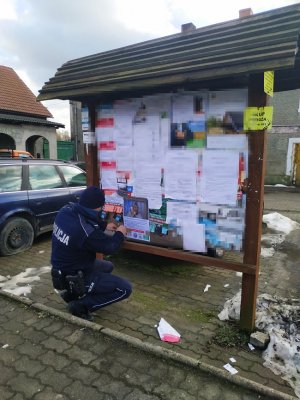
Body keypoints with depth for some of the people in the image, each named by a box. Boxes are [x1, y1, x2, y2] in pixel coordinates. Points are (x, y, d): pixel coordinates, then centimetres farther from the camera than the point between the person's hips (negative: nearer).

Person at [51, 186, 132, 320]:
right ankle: (80, 305, -3)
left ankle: (73, 293, 18)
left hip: (63, 269, 9)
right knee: (125, 288, -7)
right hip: (73, 279, -8)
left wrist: (104, 226, 18)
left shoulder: (66, 210, -12)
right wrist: (120, 234, 2)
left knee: (108, 266, 27)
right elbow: (110, 246, -17)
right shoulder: (86, 232, -36)